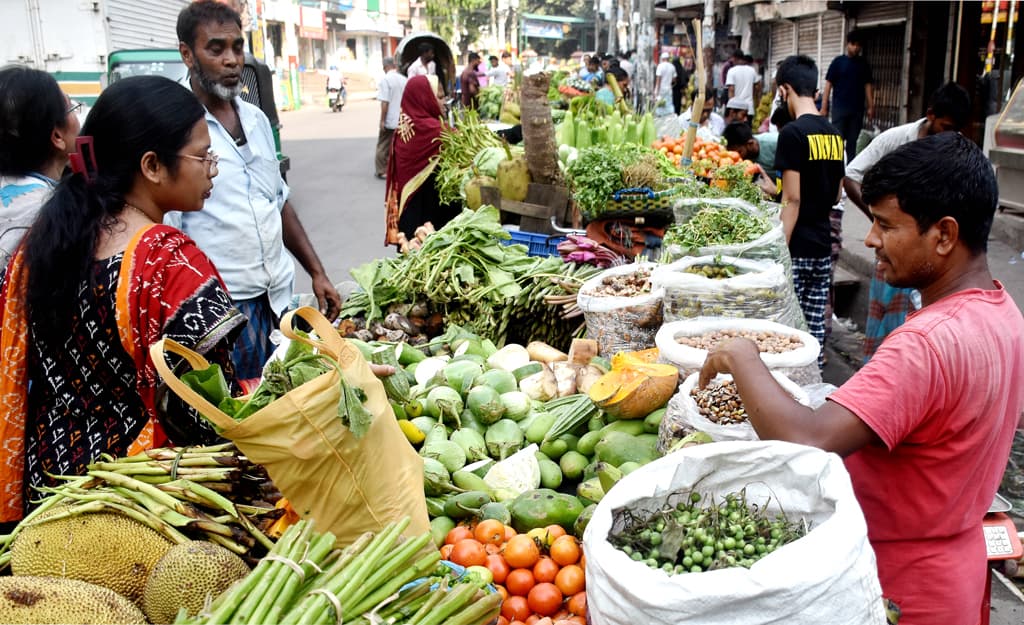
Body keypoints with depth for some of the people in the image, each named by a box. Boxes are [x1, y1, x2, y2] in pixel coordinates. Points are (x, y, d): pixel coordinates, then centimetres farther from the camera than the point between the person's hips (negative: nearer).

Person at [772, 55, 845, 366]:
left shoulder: (793, 133, -13)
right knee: (816, 324, 13)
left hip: (798, 247, -7)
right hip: (823, 244, 7)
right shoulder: (834, 134, 9)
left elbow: (792, 199, -16)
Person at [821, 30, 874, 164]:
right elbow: (828, 84, -2)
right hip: (839, 108, -3)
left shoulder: (864, 64, 9)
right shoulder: (838, 61, 0)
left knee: (853, 141, 6)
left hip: (857, 109, 3)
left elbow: (868, 86, 9)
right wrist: (824, 107, -8)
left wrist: (871, 107, 1)